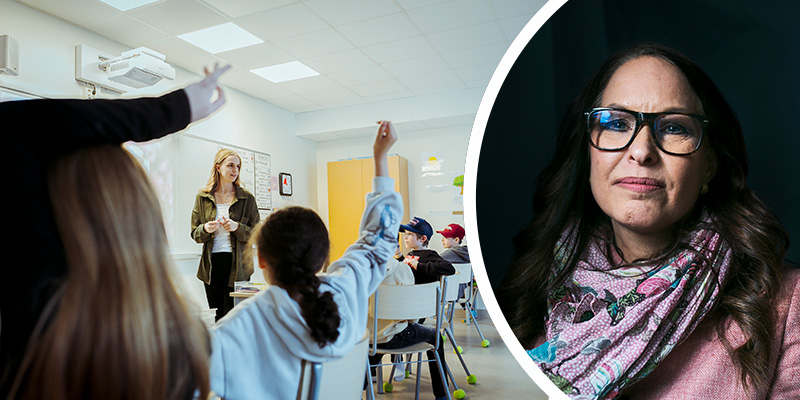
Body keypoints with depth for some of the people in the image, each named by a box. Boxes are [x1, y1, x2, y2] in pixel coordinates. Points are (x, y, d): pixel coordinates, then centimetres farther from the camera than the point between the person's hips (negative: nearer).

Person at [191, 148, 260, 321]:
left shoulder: (247, 198, 2)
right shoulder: (202, 197, 7)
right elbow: (195, 233, 9)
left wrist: (237, 227, -16)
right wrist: (206, 229, -13)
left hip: (237, 264, -2)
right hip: (211, 264, 2)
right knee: (215, 317, 8)